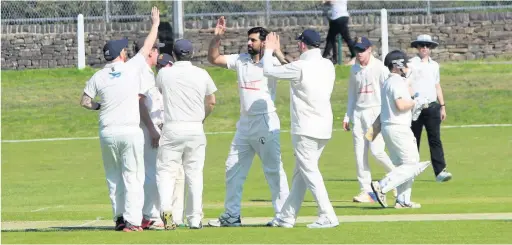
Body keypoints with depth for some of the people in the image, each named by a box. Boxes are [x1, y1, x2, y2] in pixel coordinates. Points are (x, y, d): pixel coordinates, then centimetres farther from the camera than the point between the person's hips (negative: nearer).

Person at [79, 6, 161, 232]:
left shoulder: (98, 77, 3)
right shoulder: (131, 68, -3)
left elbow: (85, 102, 7)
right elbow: (147, 47, 9)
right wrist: (155, 23, 23)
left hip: (107, 132, 3)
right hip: (130, 130, -3)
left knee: (113, 177, 14)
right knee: (133, 177, -1)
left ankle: (119, 217, 13)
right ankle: (132, 220, -8)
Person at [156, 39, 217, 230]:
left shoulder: (164, 73, -2)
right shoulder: (201, 74, 2)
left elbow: (159, 89, 19)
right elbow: (211, 102, 10)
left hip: (172, 128, -2)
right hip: (196, 128, 2)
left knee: (166, 171, 1)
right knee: (194, 173, 8)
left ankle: (166, 208, -22)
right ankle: (195, 219, 7)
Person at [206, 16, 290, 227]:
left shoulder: (271, 62, -9)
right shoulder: (240, 60, 8)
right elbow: (213, 59, 13)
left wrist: (276, 50, -36)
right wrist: (217, 37, 0)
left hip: (265, 122, -7)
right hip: (244, 122, 7)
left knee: (273, 169, -6)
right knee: (233, 168, 9)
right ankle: (231, 215, 17)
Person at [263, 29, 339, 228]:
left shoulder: (300, 67, -16)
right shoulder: (328, 66, 6)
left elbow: (268, 71, -4)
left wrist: (269, 50, 14)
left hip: (306, 130, -8)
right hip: (324, 128, 8)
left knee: (309, 172, -4)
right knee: (300, 173, 15)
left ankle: (327, 217, -11)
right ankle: (287, 217, 20)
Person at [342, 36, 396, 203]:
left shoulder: (379, 68, -6)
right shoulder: (354, 70, 13)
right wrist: (347, 116, 17)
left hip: (376, 112, -6)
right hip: (358, 113, 6)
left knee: (376, 150, -16)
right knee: (359, 153, -1)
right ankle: (366, 191, 2)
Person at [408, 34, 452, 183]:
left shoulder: (434, 65, 17)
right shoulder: (411, 64, 1)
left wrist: (442, 106, 17)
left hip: (432, 107, 4)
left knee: (435, 139, -6)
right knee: (414, 140, 1)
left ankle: (440, 171, -13)